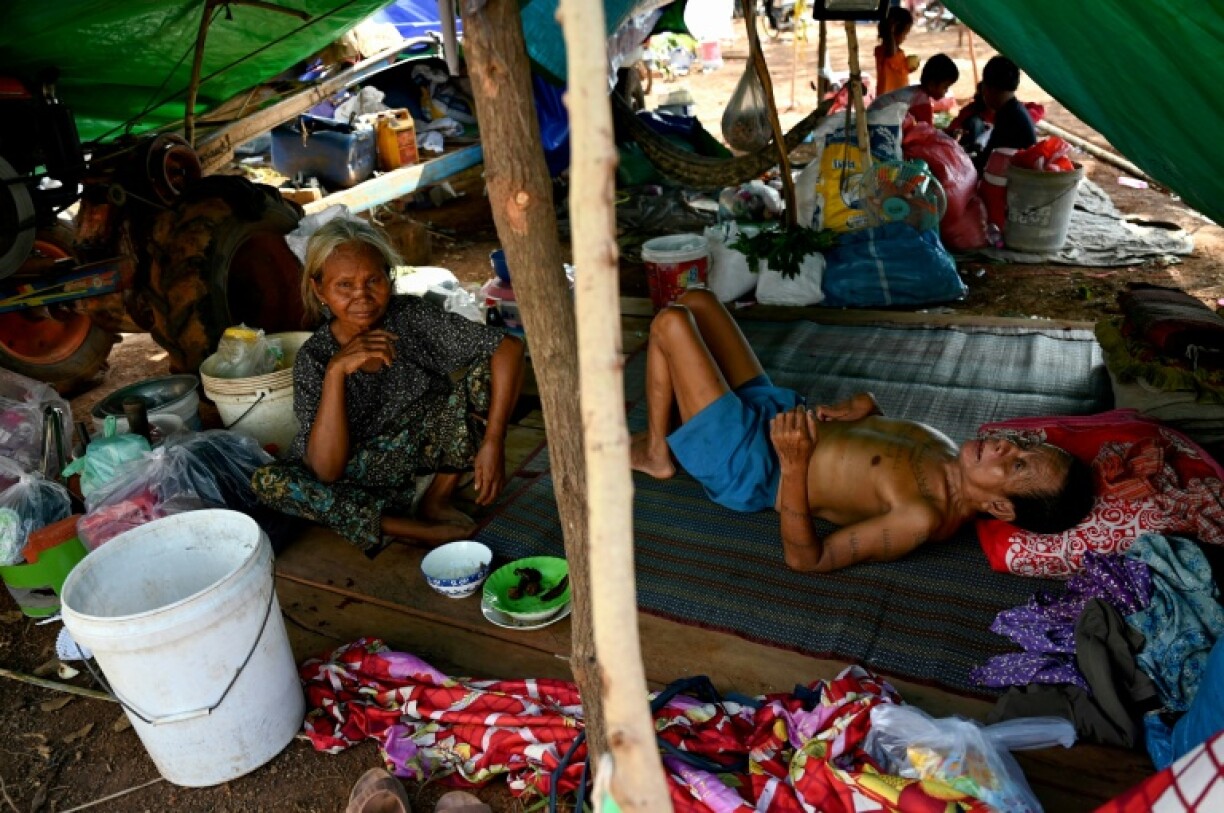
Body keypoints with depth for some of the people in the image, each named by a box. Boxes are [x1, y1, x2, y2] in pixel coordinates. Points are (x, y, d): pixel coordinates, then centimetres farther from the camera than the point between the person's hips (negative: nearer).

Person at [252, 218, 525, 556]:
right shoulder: (314, 358, -18)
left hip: (430, 445, 1)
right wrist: (336, 372, -36)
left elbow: (509, 348, -23)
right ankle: (414, 528, -21)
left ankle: (437, 500, -8)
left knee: (484, 368, -20)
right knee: (268, 482, -25)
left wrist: (493, 442, -30)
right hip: (363, 470, 0)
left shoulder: (410, 316, -18)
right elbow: (327, 471, -26)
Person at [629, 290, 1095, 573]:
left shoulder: (924, 519, -29)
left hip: (747, 464, -8)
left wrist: (794, 466, -41)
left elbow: (803, 559, -30)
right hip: (775, 411, 8)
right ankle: (662, 437, 33)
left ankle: (655, 454, 12)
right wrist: (863, 408, -5)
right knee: (697, 302, 15)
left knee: (670, 323, -11)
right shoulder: (947, 453, -3)